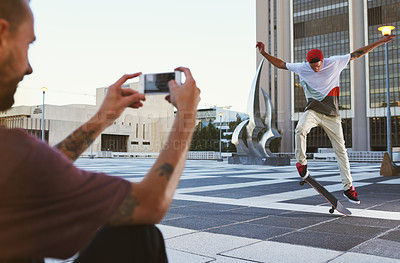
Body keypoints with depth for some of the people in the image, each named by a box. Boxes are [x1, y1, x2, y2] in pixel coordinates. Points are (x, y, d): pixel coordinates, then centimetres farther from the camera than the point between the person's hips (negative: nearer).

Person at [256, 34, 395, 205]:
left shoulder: (334, 63, -3)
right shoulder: (301, 68, -1)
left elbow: (357, 54, 4)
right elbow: (280, 64, 6)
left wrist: (379, 42, 3)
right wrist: (264, 54, -3)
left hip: (332, 115, 1)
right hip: (312, 111, -1)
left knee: (341, 150, 1)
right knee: (300, 130, -34)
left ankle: (348, 187, 12)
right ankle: (301, 162, -10)